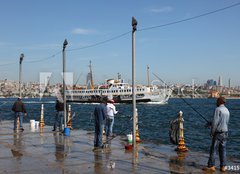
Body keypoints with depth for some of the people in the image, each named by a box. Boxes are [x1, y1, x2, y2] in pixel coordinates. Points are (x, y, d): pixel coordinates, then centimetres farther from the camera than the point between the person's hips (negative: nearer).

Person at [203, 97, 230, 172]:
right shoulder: (227, 111, 12)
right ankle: (223, 167, 9)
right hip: (225, 133, 7)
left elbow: (215, 122, -20)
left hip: (218, 133, -7)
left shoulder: (218, 109, -13)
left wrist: (212, 132, -10)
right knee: (222, 150, 9)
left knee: (213, 149, -1)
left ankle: (211, 166, 2)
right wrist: (211, 124, 23)